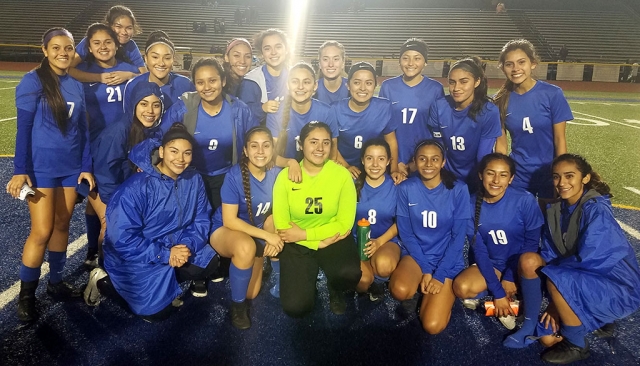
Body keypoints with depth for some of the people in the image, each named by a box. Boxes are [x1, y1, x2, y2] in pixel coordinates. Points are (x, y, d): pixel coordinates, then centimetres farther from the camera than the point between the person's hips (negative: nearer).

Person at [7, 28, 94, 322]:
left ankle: (55, 281, 26)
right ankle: (26, 293, 15)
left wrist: (86, 166, 6)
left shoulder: (76, 85, 7)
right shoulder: (32, 81, -7)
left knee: (62, 226, 11)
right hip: (41, 167, -4)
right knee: (42, 232, -3)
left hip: (70, 167, 5)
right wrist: (20, 170, -12)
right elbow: (24, 128, -9)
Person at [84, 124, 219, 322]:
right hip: (134, 255, -5)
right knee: (157, 310, -10)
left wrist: (188, 246, -22)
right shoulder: (136, 187, -23)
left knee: (209, 262, -16)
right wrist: (164, 254, -27)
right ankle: (104, 281, 12)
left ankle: (165, 282, 7)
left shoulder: (194, 180, -7)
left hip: (175, 247, 5)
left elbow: (201, 221, -3)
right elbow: (122, 238, -24)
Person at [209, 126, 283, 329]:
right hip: (224, 231, -4)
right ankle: (237, 304, -14)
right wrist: (267, 235, -30)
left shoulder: (275, 174, -13)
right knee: (246, 247, -36)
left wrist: (275, 238, -25)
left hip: (254, 233, 4)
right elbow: (229, 221, -24)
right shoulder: (234, 175, -24)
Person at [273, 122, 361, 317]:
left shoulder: (342, 175, -12)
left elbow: (345, 223, -12)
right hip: (297, 244, 1)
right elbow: (281, 225, -11)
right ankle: (306, 275, 23)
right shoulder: (286, 176, -11)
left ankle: (335, 291, 7)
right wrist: (319, 243, -18)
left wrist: (305, 234, -18)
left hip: (334, 240, 0)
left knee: (350, 273, -31)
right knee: (295, 307, -12)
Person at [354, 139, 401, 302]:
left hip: (387, 241, 0)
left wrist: (380, 241, -14)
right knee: (363, 281, -30)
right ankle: (369, 282, 10)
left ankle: (379, 281, 2)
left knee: (384, 264, -37)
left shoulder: (396, 186, -7)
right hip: (358, 241, 0)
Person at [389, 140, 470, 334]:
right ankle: (413, 294, 5)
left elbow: (458, 237, -9)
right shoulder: (406, 188, -7)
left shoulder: (458, 190, -11)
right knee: (400, 290, -32)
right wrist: (425, 269, -12)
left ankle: (443, 296, 16)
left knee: (432, 325, -17)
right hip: (416, 255, 1)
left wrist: (440, 275, -14)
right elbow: (405, 233, -4)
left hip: (447, 260, -1)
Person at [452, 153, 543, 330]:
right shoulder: (472, 205, -14)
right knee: (461, 287, -28)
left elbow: (532, 242, -11)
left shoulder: (525, 200, -20)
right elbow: (479, 250, -12)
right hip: (491, 263, 2)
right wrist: (497, 292, -17)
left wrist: (510, 278, -16)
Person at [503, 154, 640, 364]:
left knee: (556, 281, -31)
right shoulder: (555, 210, -1)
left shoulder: (596, 211, -23)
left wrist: (547, 269, -14)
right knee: (528, 261, -12)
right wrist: (554, 305, -10)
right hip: (581, 276, 7)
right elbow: (549, 255, -2)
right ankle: (531, 324, 3)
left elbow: (586, 261, -28)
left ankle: (576, 346, -8)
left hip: (618, 287, -7)